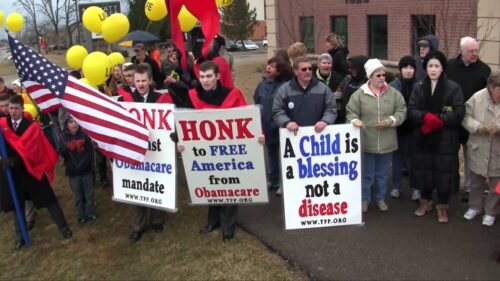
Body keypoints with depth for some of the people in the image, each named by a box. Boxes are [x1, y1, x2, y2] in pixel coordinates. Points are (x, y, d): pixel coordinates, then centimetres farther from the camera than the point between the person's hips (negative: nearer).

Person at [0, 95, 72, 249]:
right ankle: (20, 234, 30)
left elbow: (29, 149, -19)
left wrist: (14, 160, -31)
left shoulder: (32, 126, -9)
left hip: (30, 170, -2)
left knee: (48, 199, 4)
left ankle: (64, 227, 18)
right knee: (17, 203, 14)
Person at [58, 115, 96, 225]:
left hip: (86, 170, -1)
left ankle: (91, 215, 22)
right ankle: (81, 216, 22)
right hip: (72, 172, 1)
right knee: (78, 196, 11)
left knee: (89, 194, 9)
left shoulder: (84, 135, -5)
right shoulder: (64, 137, -2)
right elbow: (61, 153, -10)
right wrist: (65, 147, -31)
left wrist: (83, 164, -14)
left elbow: (90, 152, -4)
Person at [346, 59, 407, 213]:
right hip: (366, 141, -2)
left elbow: (401, 111, 3)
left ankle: (380, 198, 34)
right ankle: (365, 199, 27)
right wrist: (354, 120, -24)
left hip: (386, 142, 2)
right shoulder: (359, 94, -5)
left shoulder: (393, 93, 0)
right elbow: (351, 113, -3)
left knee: (382, 173, 17)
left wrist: (391, 121, -14)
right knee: (366, 173, 11)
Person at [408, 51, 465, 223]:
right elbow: (411, 110, -2)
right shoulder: (419, 87, 5)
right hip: (423, 137, 2)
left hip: (446, 138, -2)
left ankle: (442, 206, 19)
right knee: (424, 169, 11)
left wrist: (439, 119, -19)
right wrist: (426, 117, -19)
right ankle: (425, 202, 29)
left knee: (444, 171, 3)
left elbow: (459, 112, -8)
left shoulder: (453, 88, -3)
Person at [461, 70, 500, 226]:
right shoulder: (477, 97, -11)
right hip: (478, 150, 1)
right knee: (475, 182, 20)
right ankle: (474, 207, 42)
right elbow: (465, 116, -5)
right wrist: (478, 127, -21)